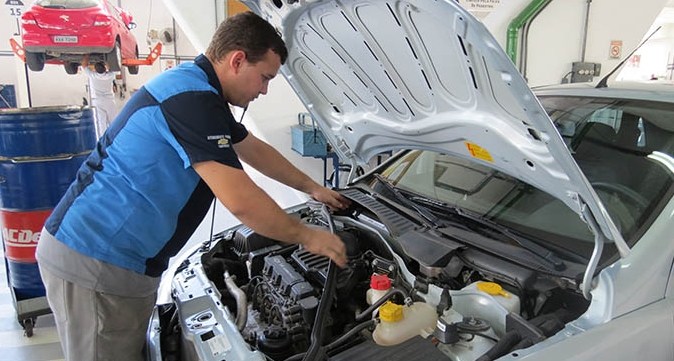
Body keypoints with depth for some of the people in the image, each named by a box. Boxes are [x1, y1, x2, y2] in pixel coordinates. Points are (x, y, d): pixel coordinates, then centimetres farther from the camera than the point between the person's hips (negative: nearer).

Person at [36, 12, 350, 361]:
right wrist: (306, 237, -12)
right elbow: (241, 201, -27)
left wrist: (312, 188, 28)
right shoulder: (191, 99, -22)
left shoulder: (199, 90, 12)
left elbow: (255, 150, 23)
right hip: (92, 261, -10)